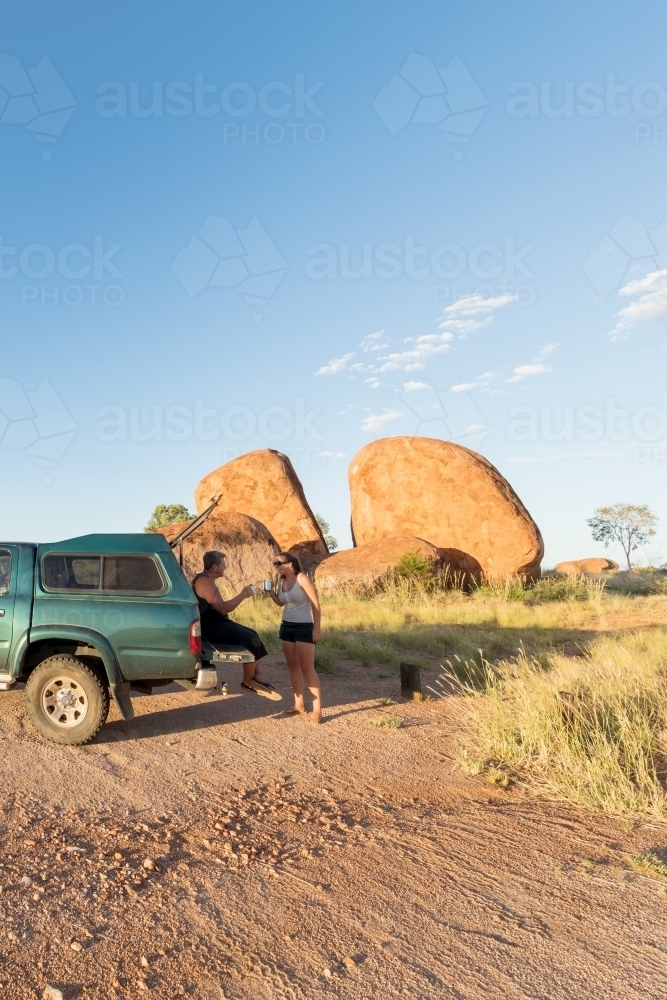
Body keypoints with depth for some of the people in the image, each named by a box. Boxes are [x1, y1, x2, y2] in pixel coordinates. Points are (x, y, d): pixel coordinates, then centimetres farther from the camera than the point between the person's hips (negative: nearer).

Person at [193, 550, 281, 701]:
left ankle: (258, 676, 2)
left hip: (215, 623, 11)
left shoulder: (206, 580, 17)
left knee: (252, 635, 8)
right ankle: (248, 680, -1)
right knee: (252, 641, -17)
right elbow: (222, 608, -24)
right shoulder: (205, 582, -18)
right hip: (210, 627, -11)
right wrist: (243, 595, -15)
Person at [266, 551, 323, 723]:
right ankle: (299, 705, 17)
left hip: (304, 627, -7)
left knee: (307, 668, -6)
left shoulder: (301, 578, -14)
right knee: (293, 666, 9)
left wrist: (317, 628, -18)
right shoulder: (282, 581, 6)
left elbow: (315, 604, -14)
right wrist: (271, 593, 0)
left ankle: (317, 709, -1)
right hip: (286, 626, 7)